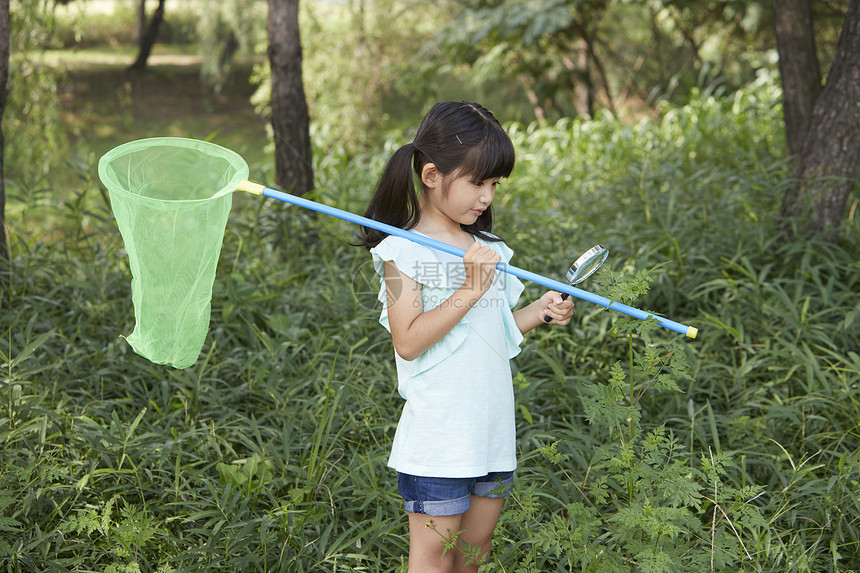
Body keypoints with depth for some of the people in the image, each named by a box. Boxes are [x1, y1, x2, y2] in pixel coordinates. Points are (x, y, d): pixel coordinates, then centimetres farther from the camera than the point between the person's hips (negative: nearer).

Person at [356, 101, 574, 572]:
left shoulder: (486, 250, 12)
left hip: (493, 430, 7)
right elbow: (408, 341, -19)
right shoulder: (403, 251, -10)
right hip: (437, 439, -7)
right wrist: (470, 290, -22)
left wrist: (538, 312, 4)